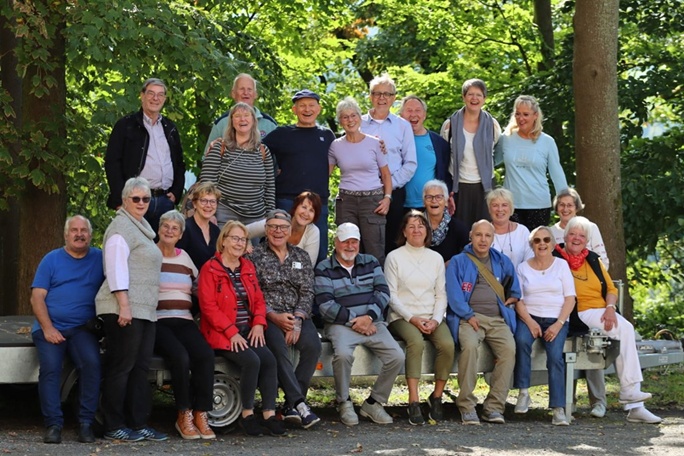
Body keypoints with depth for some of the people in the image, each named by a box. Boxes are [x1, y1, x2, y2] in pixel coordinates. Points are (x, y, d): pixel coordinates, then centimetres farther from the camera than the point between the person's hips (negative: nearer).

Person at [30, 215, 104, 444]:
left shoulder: (99, 258, 11)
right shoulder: (51, 259, 10)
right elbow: (37, 298, 4)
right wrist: (48, 328, -9)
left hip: (82, 328, 0)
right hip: (50, 328, 0)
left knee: (92, 363, -27)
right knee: (50, 366, -25)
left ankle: (86, 423, -18)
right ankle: (53, 425, -19)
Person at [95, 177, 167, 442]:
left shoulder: (141, 228, 23)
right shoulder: (121, 226, -7)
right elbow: (116, 268, -16)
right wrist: (124, 305, -22)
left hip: (145, 310, 9)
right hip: (125, 310, -9)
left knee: (140, 367, 8)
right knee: (120, 367, -7)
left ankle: (138, 424, 11)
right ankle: (113, 427, -3)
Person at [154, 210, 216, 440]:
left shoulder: (184, 257, 20)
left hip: (184, 321, 5)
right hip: (157, 321, -4)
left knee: (206, 354, -25)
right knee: (180, 356, -32)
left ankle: (201, 415, -19)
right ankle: (184, 416, -18)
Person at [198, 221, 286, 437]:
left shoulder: (248, 267, 17)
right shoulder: (210, 269, -3)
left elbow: (259, 299, 15)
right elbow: (208, 306, -11)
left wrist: (258, 324, -4)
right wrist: (232, 332, -17)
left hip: (248, 332, 6)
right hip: (222, 334, -6)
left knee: (269, 360, -20)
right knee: (251, 361, -28)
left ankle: (269, 414, -19)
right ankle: (247, 414, -15)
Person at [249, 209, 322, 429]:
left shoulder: (301, 257, 16)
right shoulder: (255, 256, 6)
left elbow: (307, 293, 8)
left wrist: (297, 321, -9)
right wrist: (273, 316, -16)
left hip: (297, 315, 3)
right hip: (267, 317, -3)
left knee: (313, 345, -28)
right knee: (278, 346, -35)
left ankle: (292, 406, -22)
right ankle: (299, 403, -36)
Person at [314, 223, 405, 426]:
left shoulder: (370, 263, 17)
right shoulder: (324, 269, 5)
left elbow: (383, 292, 7)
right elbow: (325, 305, -5)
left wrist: (369, 317, -10)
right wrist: (353, 321, -13)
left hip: (372, 323, 4)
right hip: (341, 324, -4)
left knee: (397, 356, -19)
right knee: (343, 354, -35)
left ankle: (373, 403, -2)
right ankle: (344, 403, -12)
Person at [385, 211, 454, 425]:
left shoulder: (436, 258, 16)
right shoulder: (394, 257, 5)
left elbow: (441, 295, 12)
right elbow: (391, 295, -1)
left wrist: (436, 320, -7)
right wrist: (412, 318, -14)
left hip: (432, 318, 3)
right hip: (402, 317, -3)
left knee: (447, 344, -28)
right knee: (416, 341, -35)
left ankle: (437, 397, -12)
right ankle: (413, 402, -35)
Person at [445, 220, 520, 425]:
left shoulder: (502, 262, 23)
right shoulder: (458, 262, 11)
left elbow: (515, 290, 34)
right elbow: (454, 294, -1)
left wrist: (511, 299, 14)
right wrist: (469, 315, -12)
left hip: (498, 319, 3)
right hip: (468, 317, -3)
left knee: (509, 348, -28)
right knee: (469, 345, -35)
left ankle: (494, 406, -25)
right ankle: (467, 406, -30)